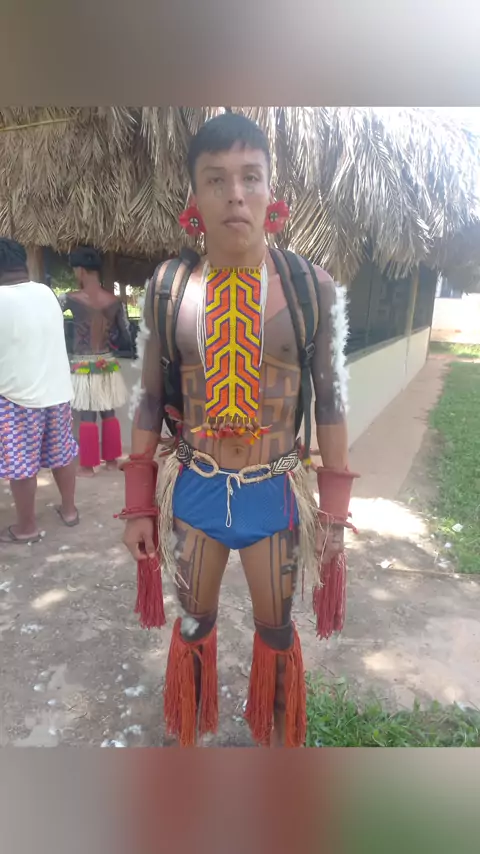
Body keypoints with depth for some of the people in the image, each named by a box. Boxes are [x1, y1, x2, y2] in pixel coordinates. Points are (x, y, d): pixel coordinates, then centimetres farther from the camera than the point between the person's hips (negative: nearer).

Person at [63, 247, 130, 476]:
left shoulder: (71, 298, -10)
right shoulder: (115, 301, -2)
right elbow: (127, 335, 3)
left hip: (83, 366, -3)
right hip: (107, 364, 4)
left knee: (87, 417, 3)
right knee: (109, 414, 13)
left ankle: (88, 465, 12)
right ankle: (111, 459, 25)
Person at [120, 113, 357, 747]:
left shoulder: (313, 288, -7)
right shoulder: (167, 287, -4)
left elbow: (330, 401, -3)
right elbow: (150, 398, 1)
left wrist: (334, 510, -2)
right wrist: (139, 504, 1)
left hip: (276, 492, -1)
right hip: (194, 490, 1)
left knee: (276, 630, 21)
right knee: (195, 624, 22)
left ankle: (277, 737, 52)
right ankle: (191, 731, 53)